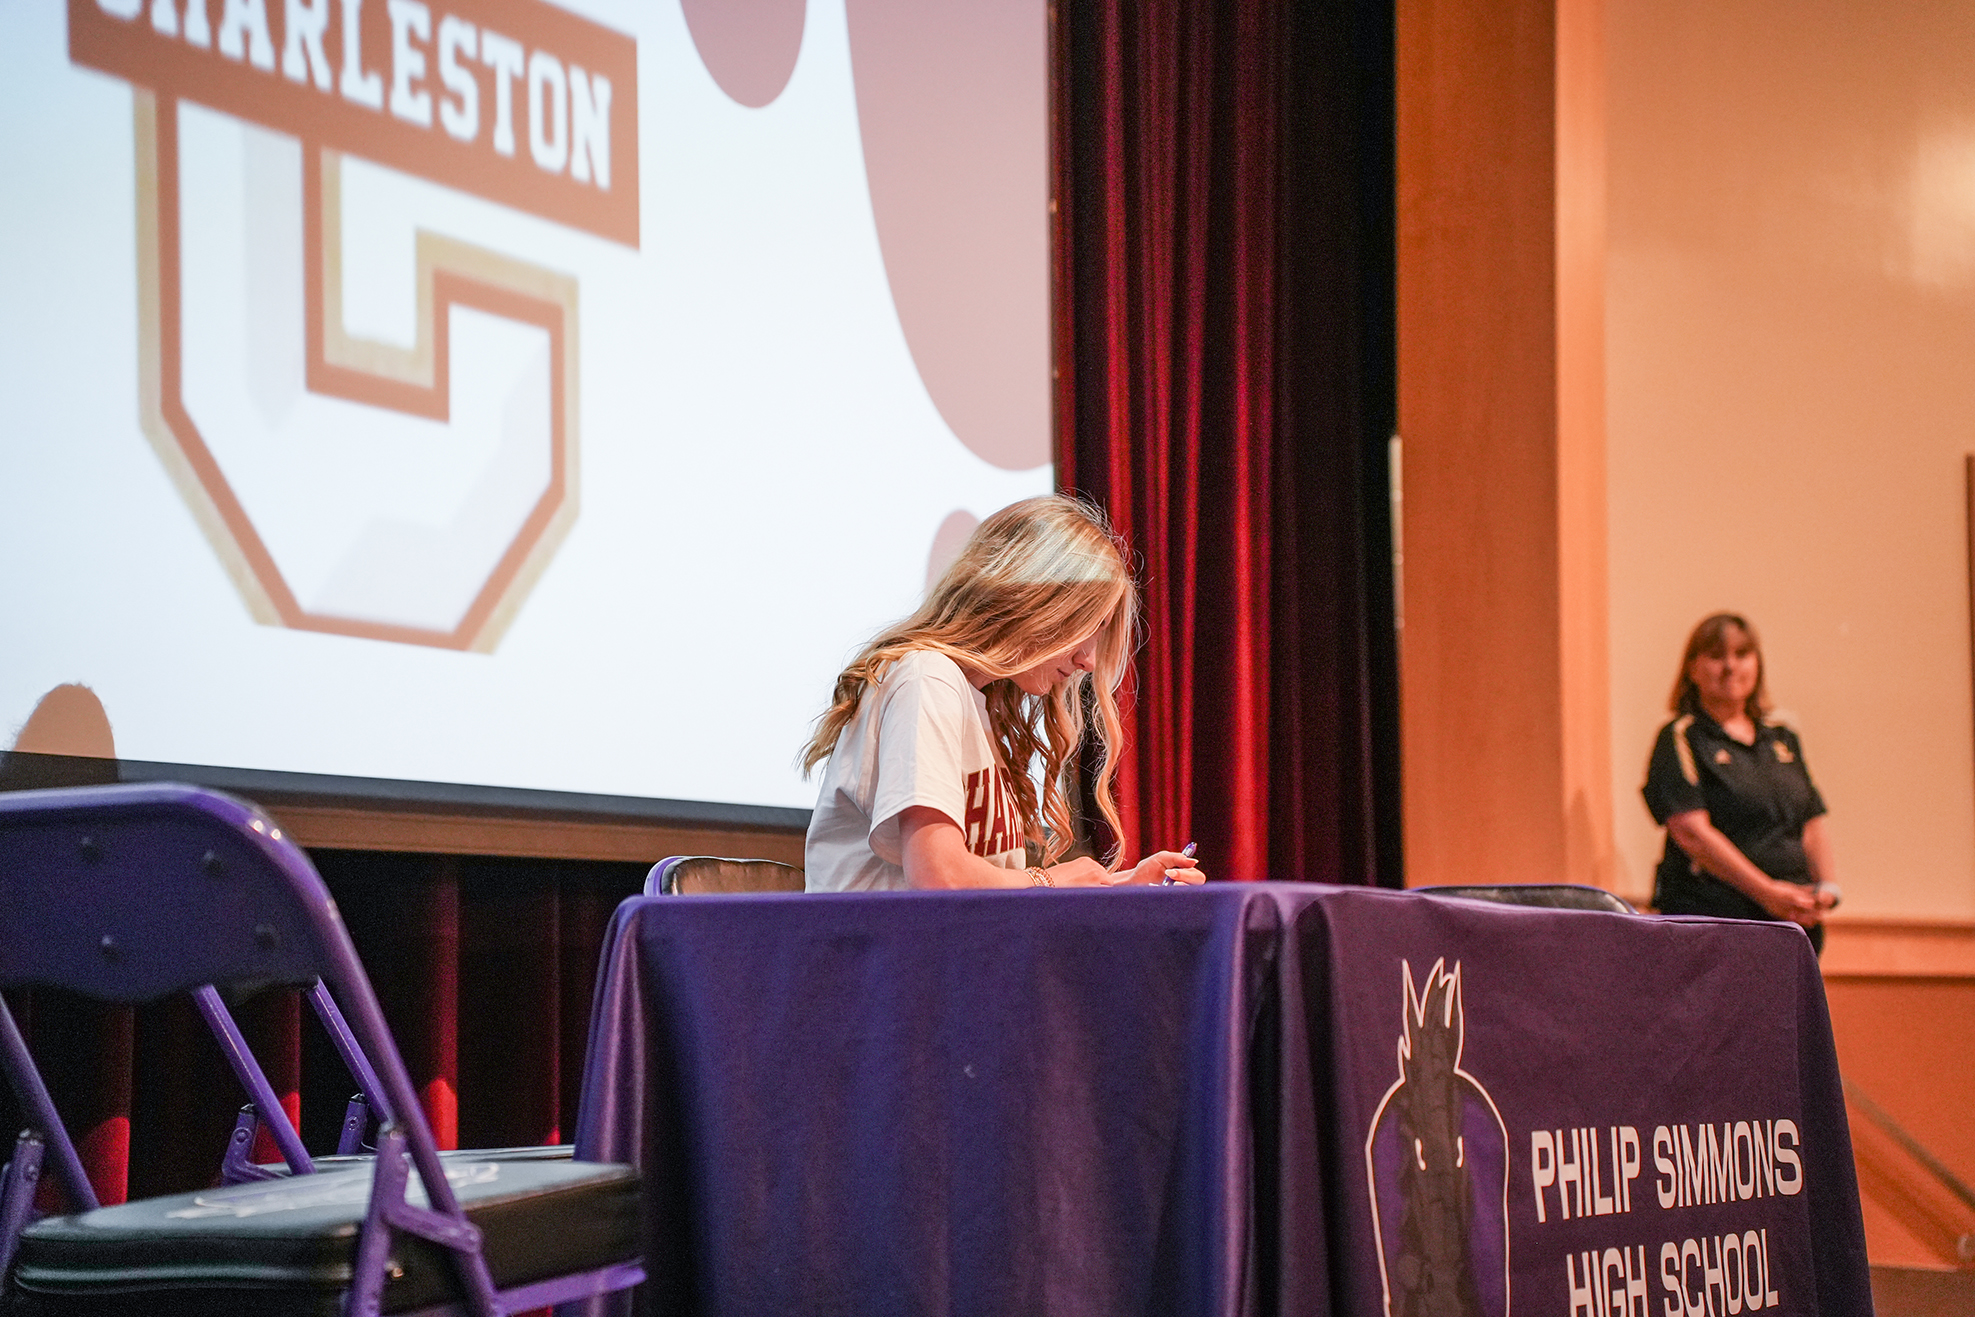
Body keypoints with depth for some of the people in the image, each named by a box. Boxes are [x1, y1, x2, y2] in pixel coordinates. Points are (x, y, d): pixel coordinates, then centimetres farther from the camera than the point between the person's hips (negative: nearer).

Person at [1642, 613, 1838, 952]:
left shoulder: (1783, 740, 21)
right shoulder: (1680, 739, 1)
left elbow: (1812, 824, 21)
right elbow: (1691, 832, -10)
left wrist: (1826, 887, 1)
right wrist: (1767, 892, -14)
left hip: (1794, 920, 6)